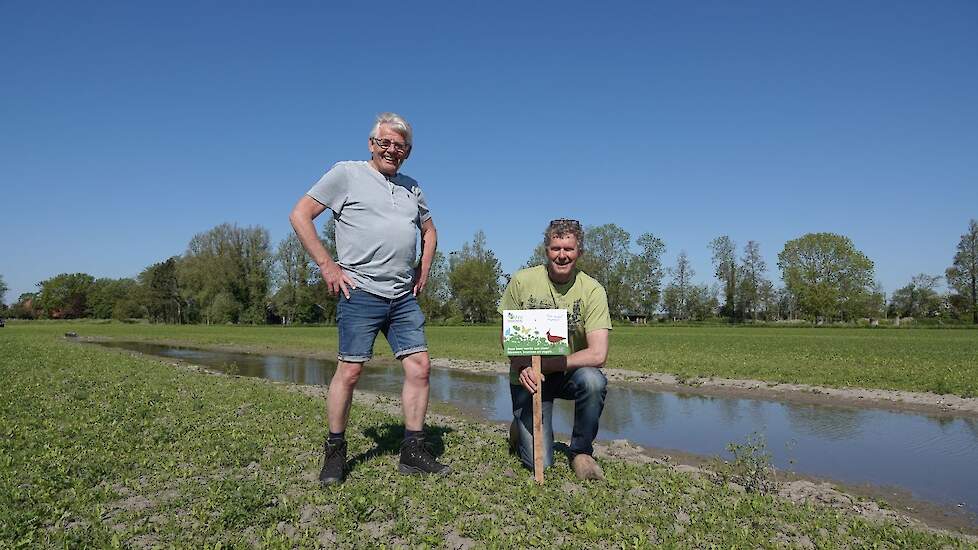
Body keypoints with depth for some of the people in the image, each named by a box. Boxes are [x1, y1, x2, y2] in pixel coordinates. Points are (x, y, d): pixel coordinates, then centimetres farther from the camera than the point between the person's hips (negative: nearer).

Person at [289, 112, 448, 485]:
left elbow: (429, 230, 33)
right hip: (360, 293, -5)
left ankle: (413, 452, 9)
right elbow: (300, 215, -3)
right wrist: (327, 266, -8)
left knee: (419, 366, -1)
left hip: (404, 297, 6)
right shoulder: (347, 174, 1)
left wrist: (423, 271, 19)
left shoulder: (412, 188, 19)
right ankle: (335, 452, 14)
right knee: (349, 370, -4)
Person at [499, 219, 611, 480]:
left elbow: (598, 354, -21)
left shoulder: (593, 290, -13)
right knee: (539, 463, -12)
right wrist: (522, 367, -20)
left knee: (593, 380, -35)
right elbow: (506, 335, 0)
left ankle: (581, 452, -7)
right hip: (527, 377, 0)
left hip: (571, 373, 1)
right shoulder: (522, 281, -9)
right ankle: (520, 428, 25)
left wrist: (542, 365, -25)